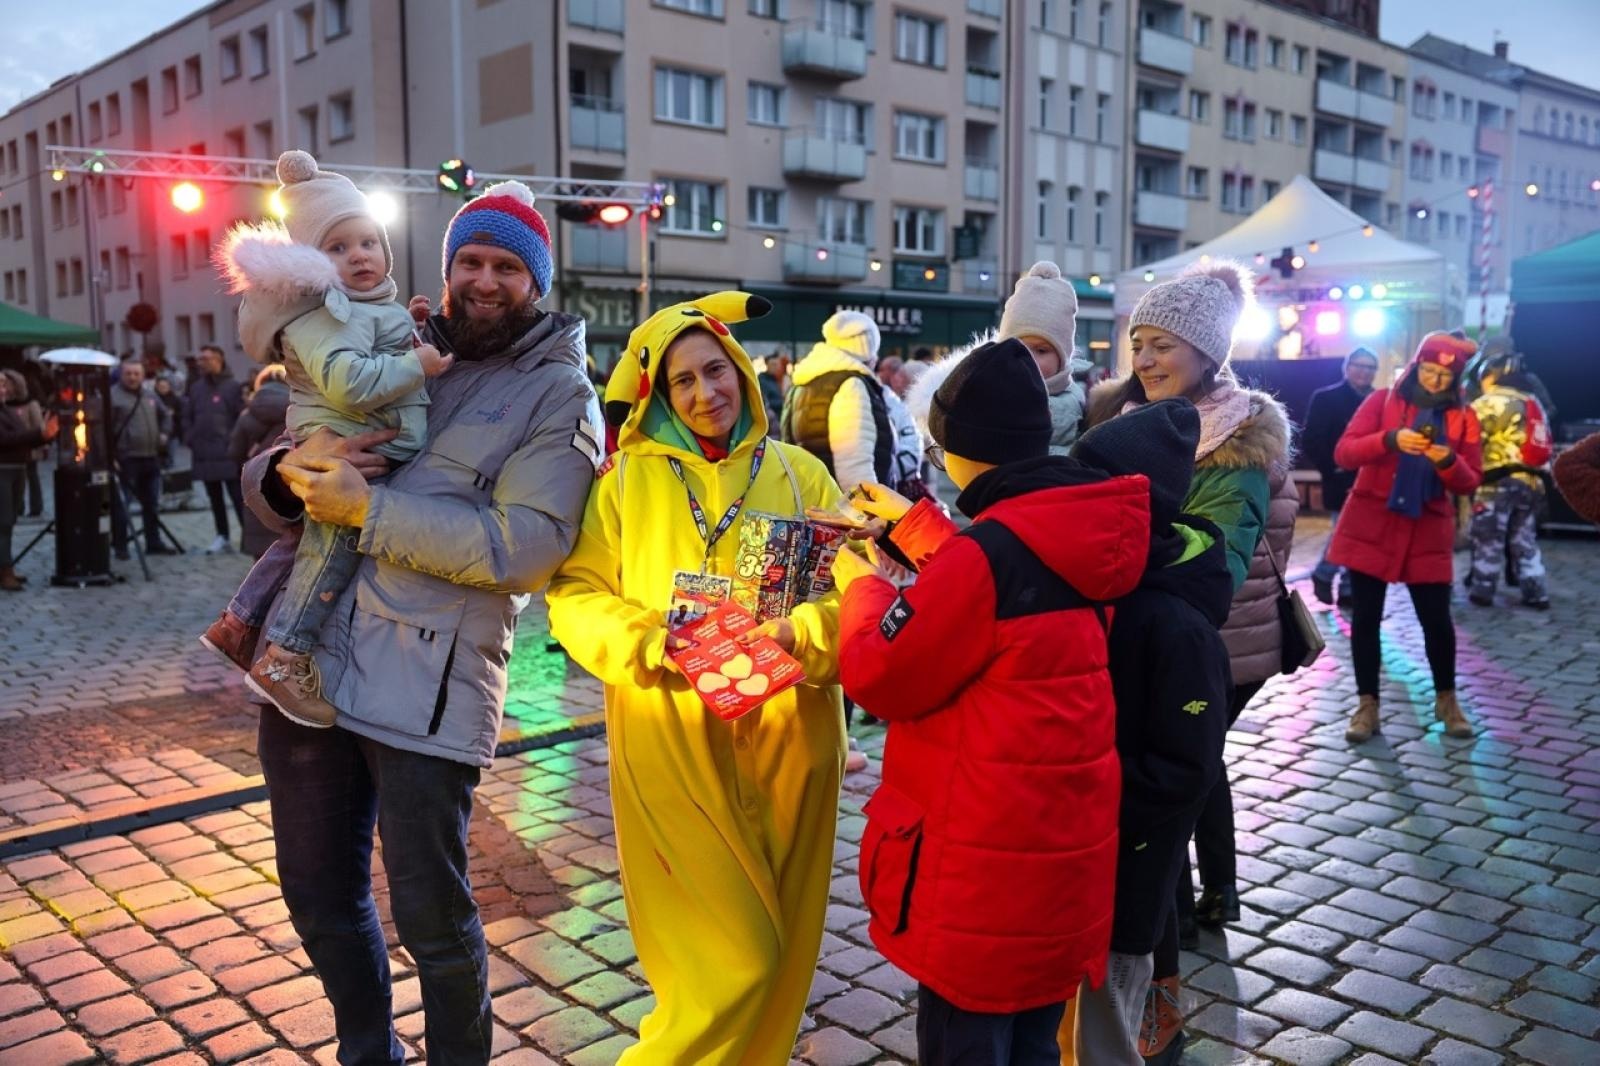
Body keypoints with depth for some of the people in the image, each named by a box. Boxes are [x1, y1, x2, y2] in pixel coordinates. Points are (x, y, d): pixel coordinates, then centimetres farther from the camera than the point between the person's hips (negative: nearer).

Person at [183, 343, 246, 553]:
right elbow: (188, 416, 17)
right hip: (204, 454, 6)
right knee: (214, 498, 13)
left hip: (227, 454, -6)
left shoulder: (231, 386, -6)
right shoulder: (196, 387, 11)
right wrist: (190, 439, 5)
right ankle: (221, 536, 21)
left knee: (237, 496, -5)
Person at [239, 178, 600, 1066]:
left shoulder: (557, 393, -1)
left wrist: (367, 510, -17)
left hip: (425, 685, -5)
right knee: (319, 896, 18)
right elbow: (263, 483, 15)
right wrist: (291, 468, -10)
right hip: (311, 659, 6)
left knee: (430, 919, 5)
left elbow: (526, 545, -16)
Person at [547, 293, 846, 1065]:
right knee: (728, 960, -4)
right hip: (672, 747, -2)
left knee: (780, 949, 13)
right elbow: (575, 595, 3)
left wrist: (794, 634, -18)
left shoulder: (800, 473, 8)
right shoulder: (626, 479, 5)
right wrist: (649, 640, -15)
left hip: (784, 740, 3)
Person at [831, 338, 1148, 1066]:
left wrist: (862, 586, 3)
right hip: (1061, 850, 8)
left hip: (986, 866, -8)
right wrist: (913, 524, 22)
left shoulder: (990, 553, -24)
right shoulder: (1080, 537, 1)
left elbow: (882, 678, -14)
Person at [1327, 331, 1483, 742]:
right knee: (1366, 616, 2)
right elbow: (1344, 454, -11)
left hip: (1428, 531, 1)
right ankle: (1367, 705, 14)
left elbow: (1470, 482, 1)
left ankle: (1446, 699, 26)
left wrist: (1448, 462, -20)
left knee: (1436, 617, 4)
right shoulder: (1382, 401, -1)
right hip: (1370, 525, -1)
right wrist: (1390, 439, -26)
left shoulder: (1464, 417, 4)